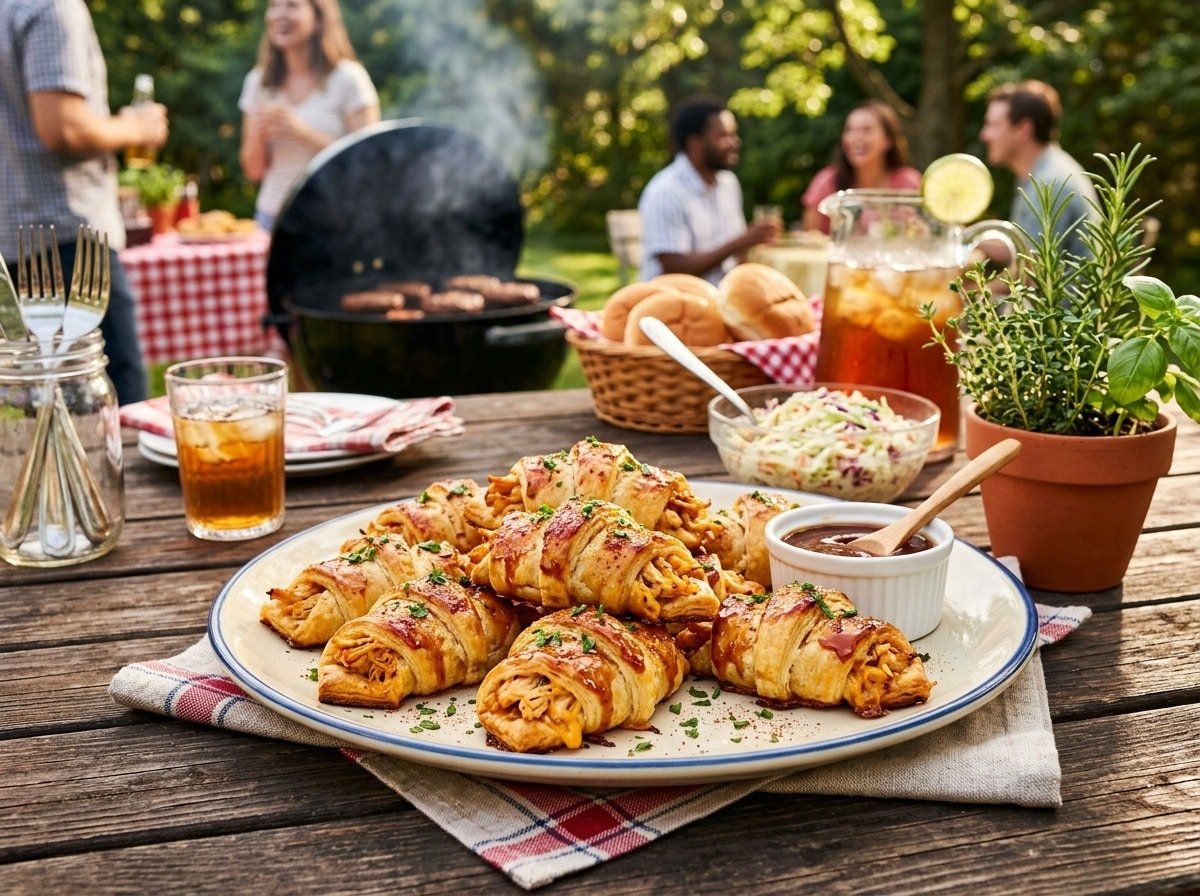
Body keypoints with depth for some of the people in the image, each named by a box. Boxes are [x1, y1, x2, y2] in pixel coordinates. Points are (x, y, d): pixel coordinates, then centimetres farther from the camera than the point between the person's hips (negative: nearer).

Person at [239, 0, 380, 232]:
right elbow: (254, 170, 12)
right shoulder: (258, 81, 9)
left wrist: (304, 132, -16)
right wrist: (258, 134, -9)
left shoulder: (348, 78, -4)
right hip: (272, 215, 3)